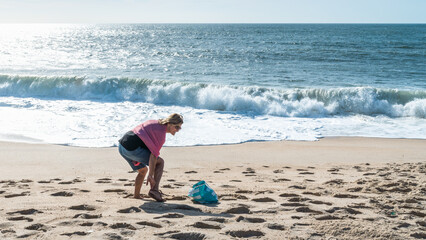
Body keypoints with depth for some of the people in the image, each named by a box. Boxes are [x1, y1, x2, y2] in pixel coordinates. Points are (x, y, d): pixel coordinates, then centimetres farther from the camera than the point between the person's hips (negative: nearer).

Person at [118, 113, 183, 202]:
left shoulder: (155, 123, 18)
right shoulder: (161, 132, -10)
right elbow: (153, 155, -15)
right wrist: (150, 175, -16)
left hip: (122, 146, 9)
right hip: (132, 148, -9)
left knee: (143, 170, 26)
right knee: (160, 162, -1)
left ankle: (136, 195, 26)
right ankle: (154, 190, -11)